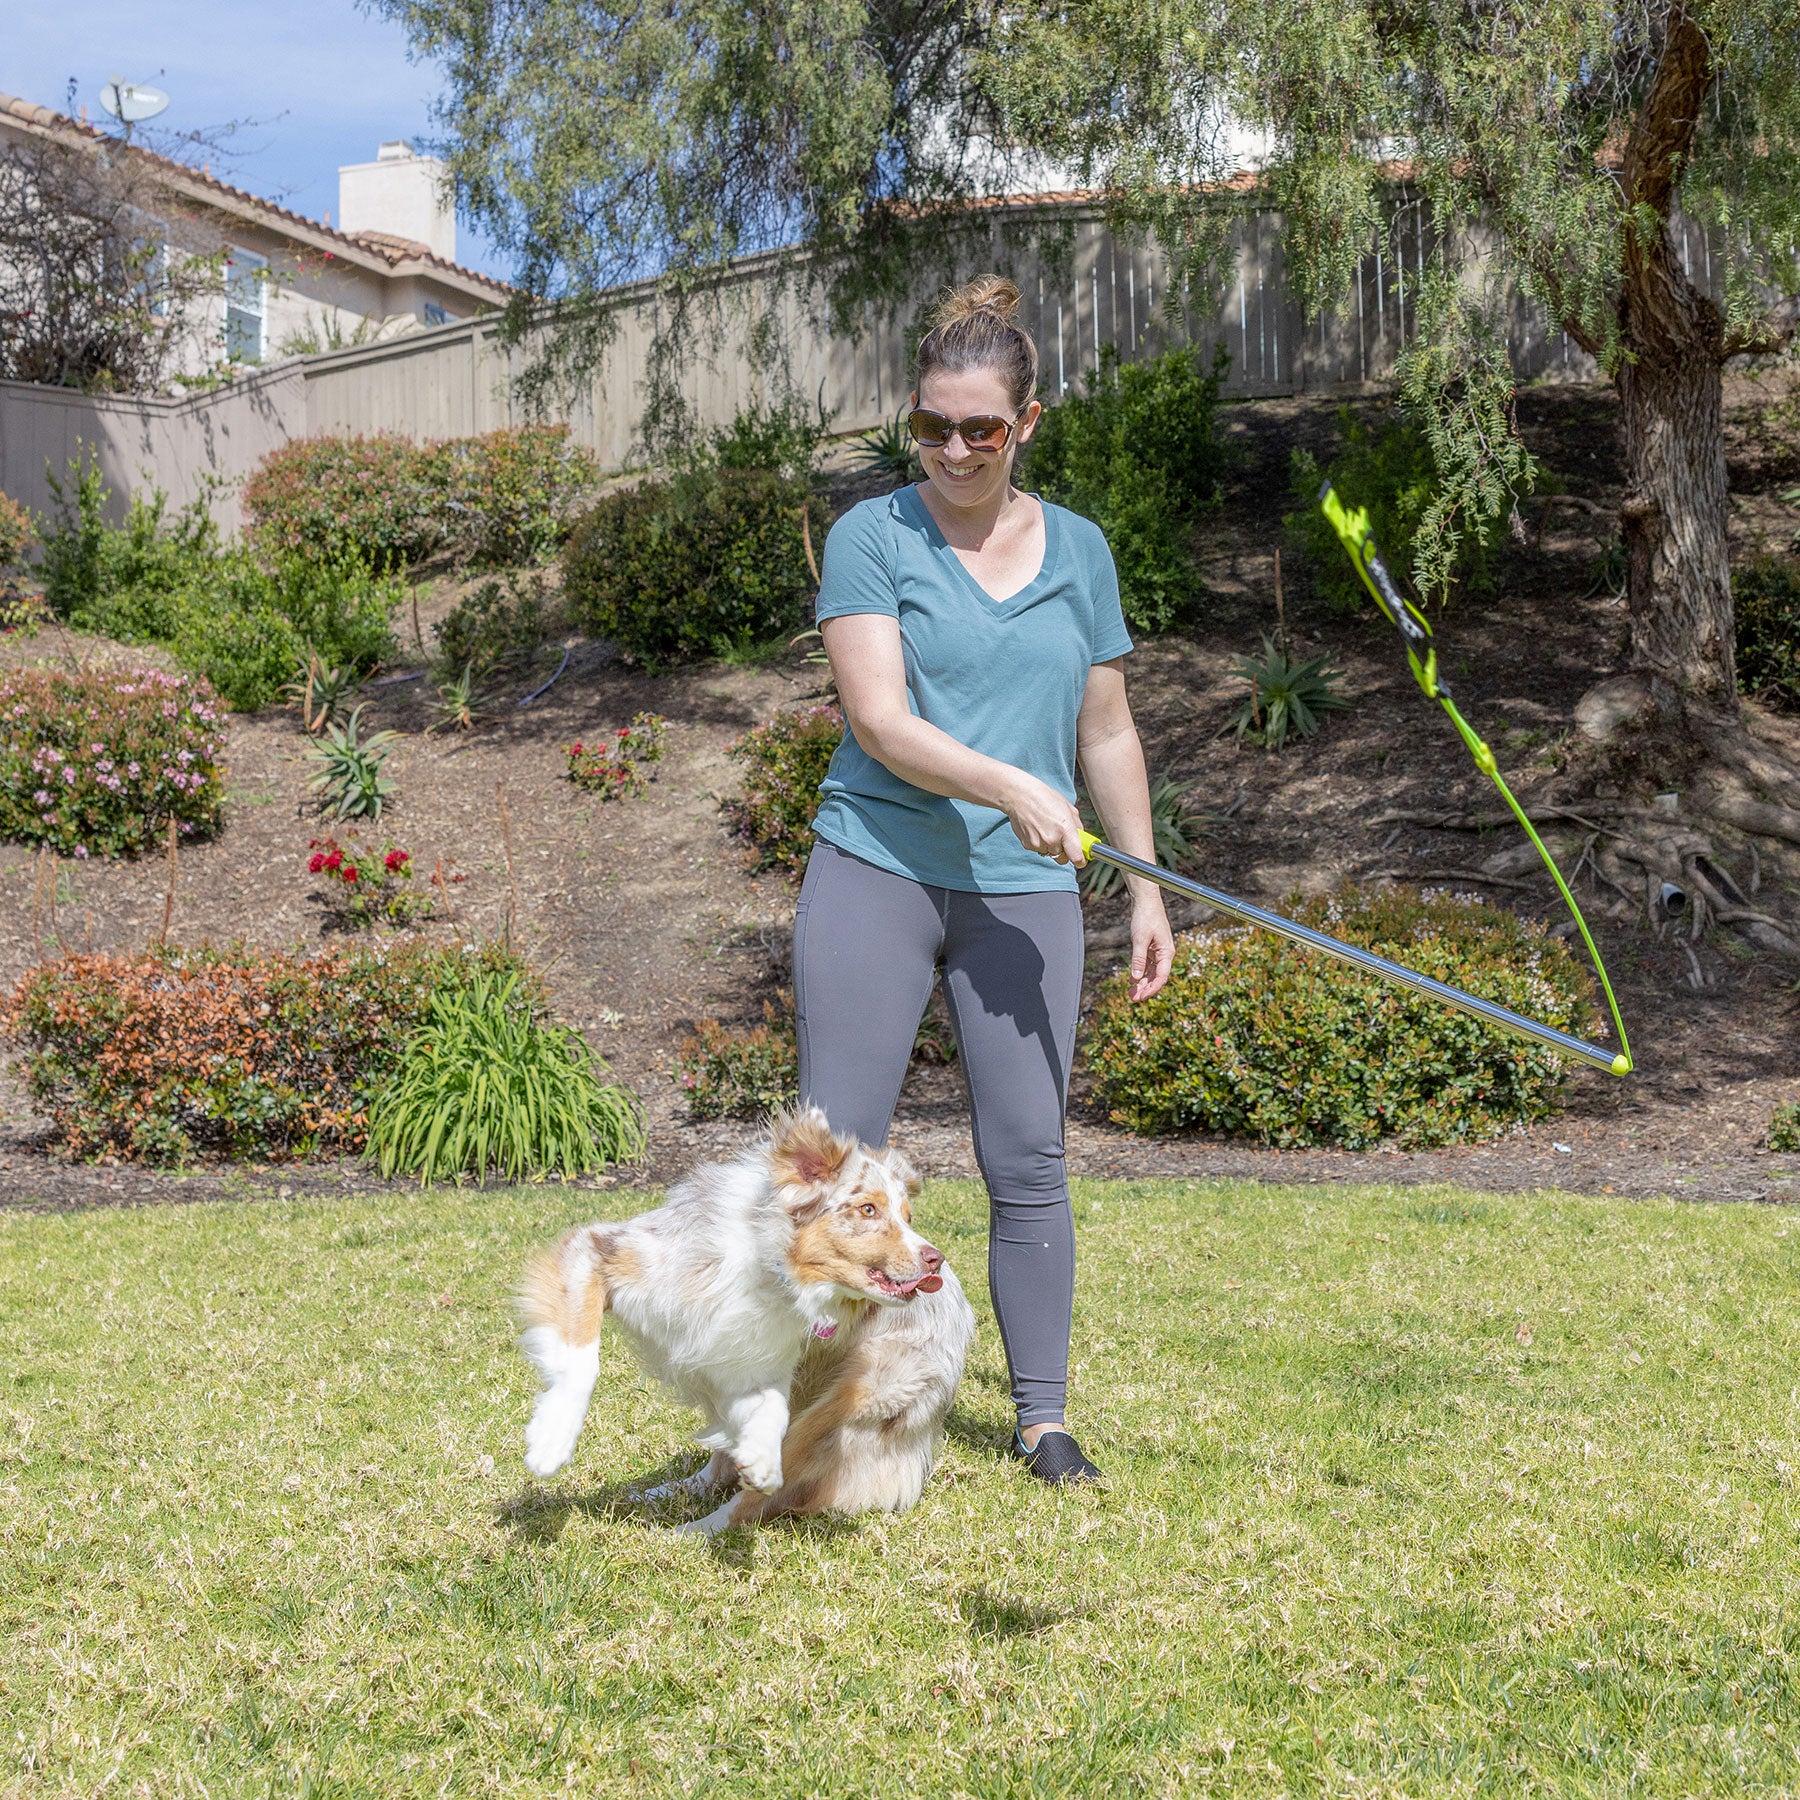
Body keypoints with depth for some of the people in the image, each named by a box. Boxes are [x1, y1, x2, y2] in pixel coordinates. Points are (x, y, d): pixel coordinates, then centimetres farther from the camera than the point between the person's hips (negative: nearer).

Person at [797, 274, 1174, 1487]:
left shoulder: (1079, 551, 12)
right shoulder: (873, 537, 0)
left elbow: (1107, 733, 17)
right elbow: (880, 718, -11)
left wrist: (1147, 887, 14)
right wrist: (1012, 787, -23)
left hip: (1025, 891, 3)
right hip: (877, 871, -2)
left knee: (1029, 1161, 3)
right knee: (838, 1144, -4)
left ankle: (1045, 1419, 13)